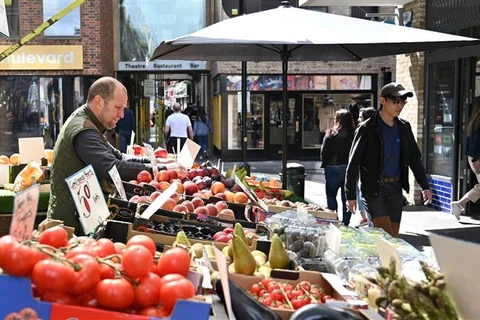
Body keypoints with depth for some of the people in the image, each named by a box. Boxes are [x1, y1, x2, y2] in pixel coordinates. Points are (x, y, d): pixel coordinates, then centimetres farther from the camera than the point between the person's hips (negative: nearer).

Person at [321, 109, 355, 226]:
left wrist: (324, 164, 5)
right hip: (350, 168, 2)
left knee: (331, 195, 13)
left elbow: (324, 153, -9)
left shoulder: (331, 134, -10)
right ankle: (346, 222, 15)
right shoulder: (354, 134, -6)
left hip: (333, 168, -2)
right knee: (347, 198, 12)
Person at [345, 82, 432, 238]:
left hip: (395, 188, 6)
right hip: (373, 189, -5)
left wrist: (425, 186, 9)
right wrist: (351, 195, -9)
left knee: (394, 236, 7)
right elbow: (353, 163, -7)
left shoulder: (404, 127, 9)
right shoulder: (367, 129, -8)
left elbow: (414, 157, 16)